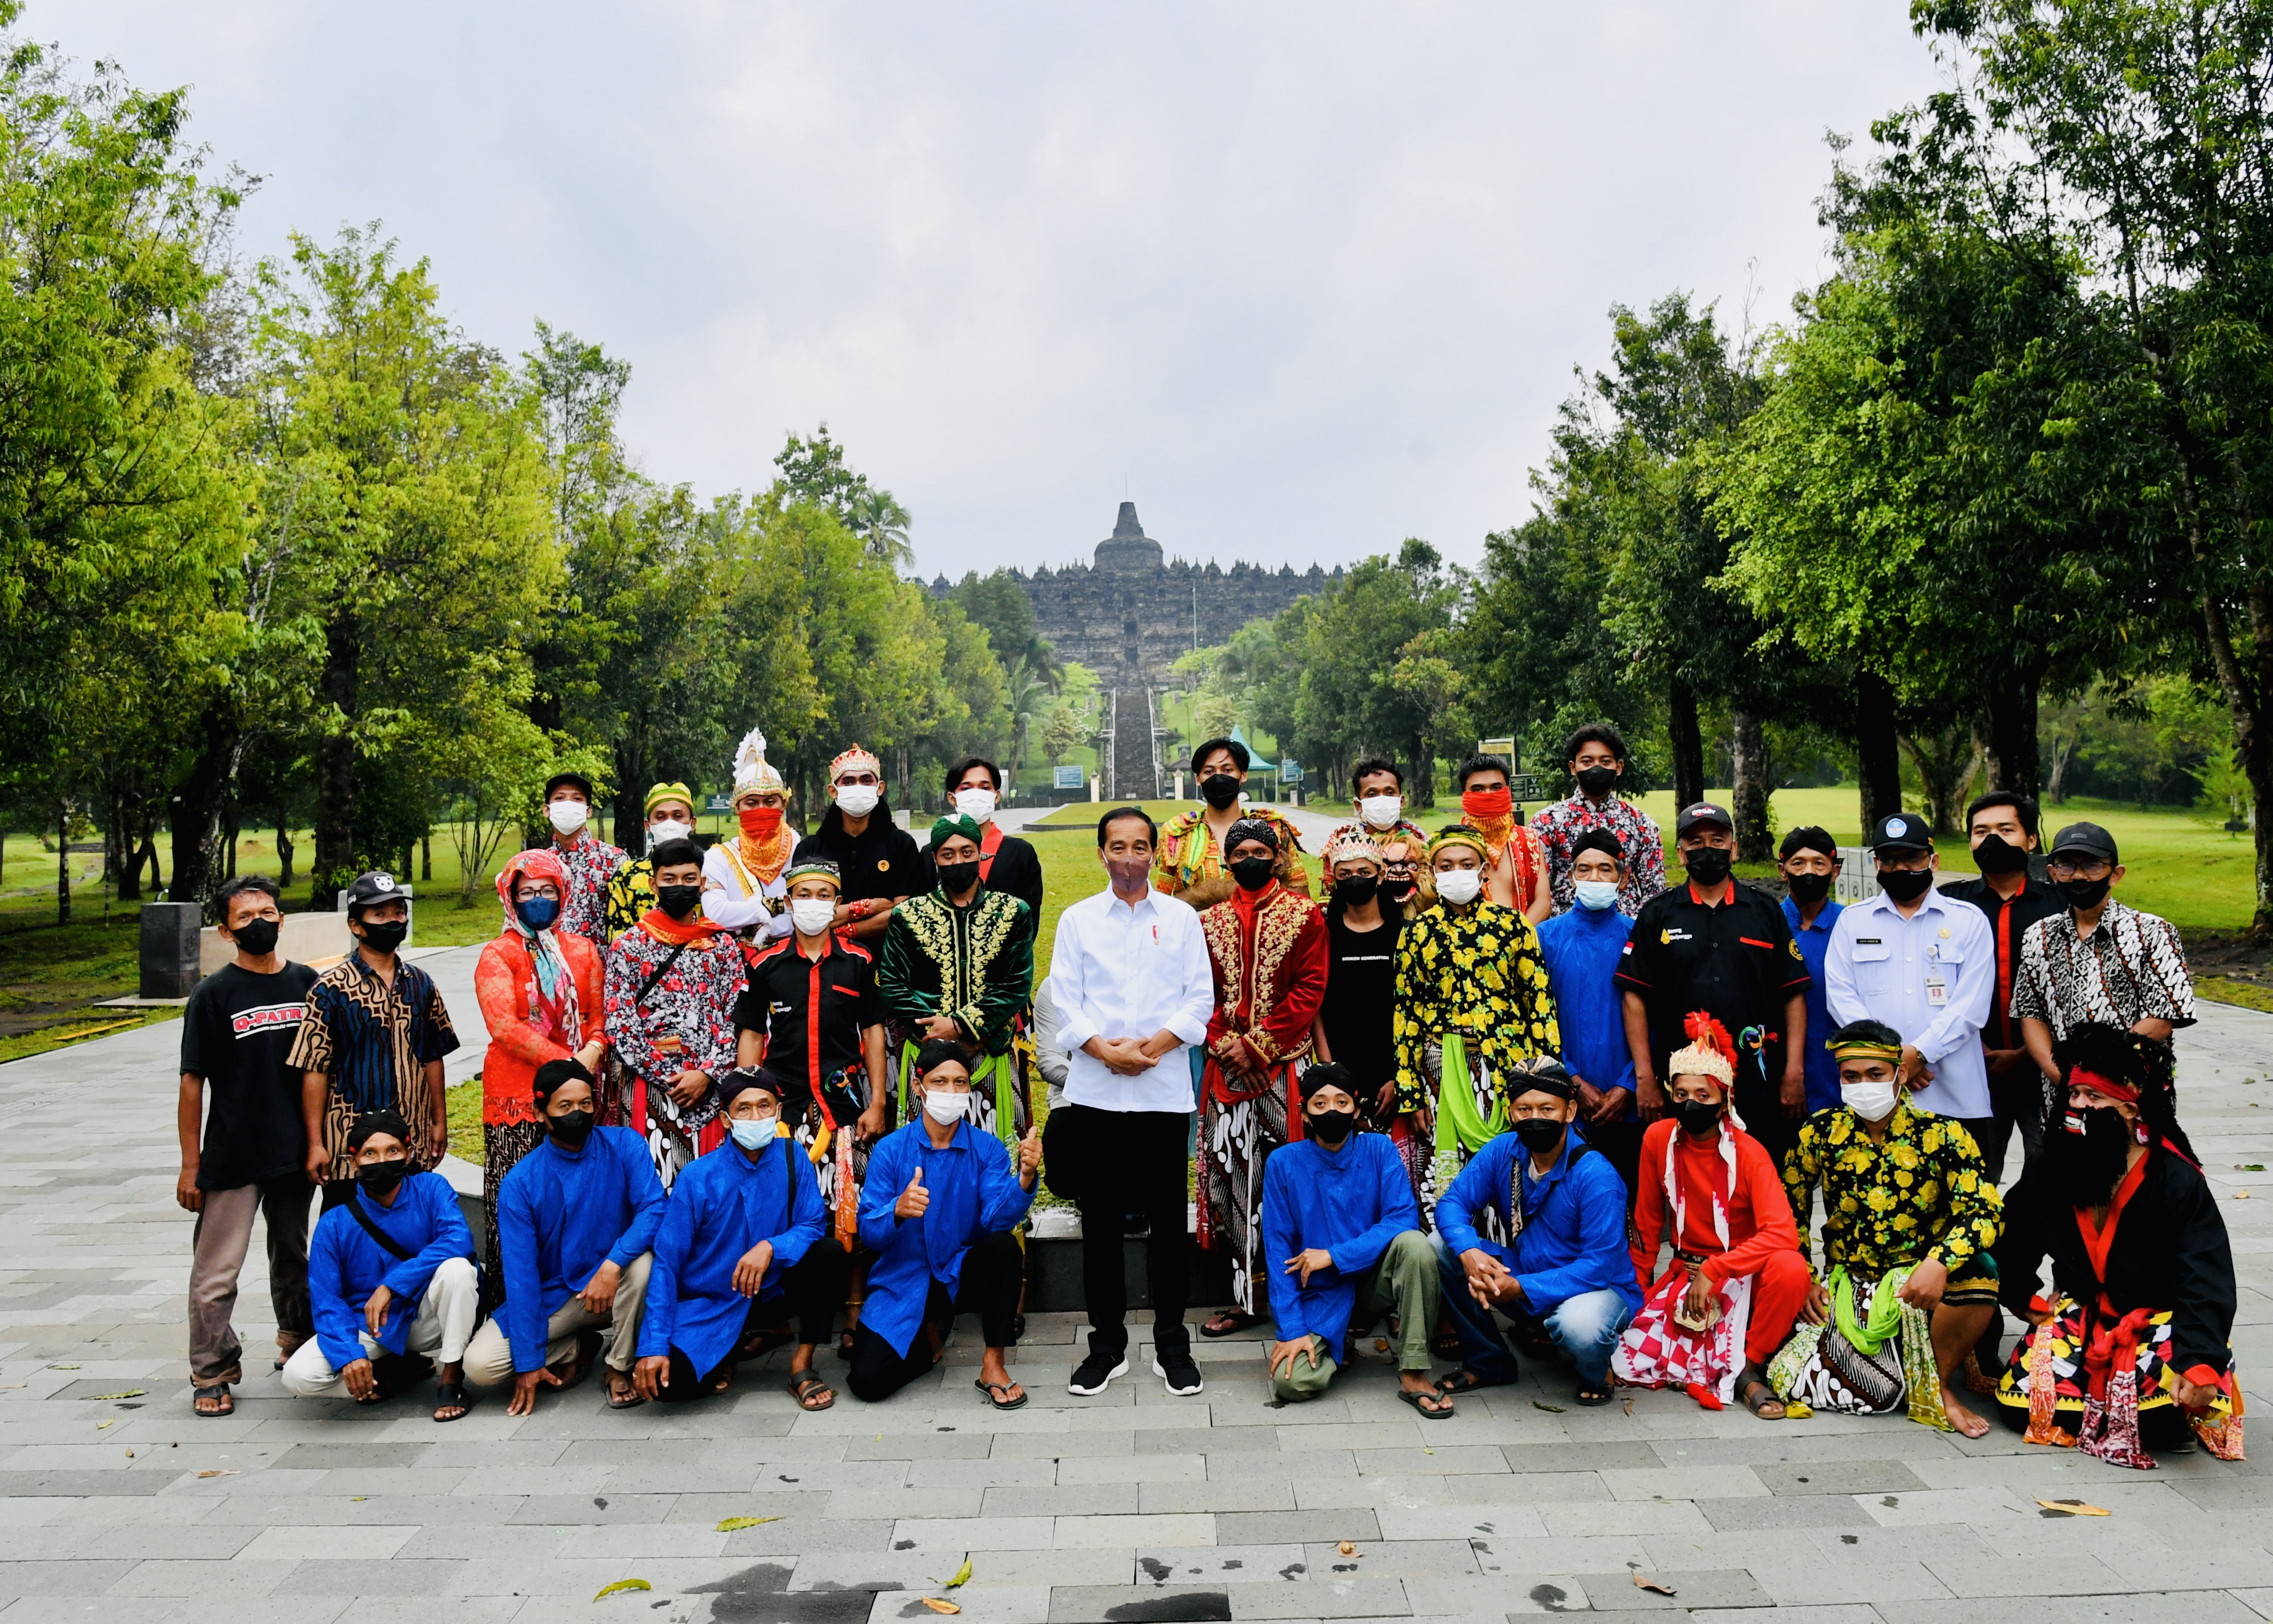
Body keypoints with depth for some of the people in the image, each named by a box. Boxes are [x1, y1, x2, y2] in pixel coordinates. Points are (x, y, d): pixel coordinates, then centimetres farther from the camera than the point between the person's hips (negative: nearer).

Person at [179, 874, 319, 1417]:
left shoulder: (306, 983, 3)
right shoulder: (214, 994, -7)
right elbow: (193, 1082, -6)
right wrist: (190, 1165, -7)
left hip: (294, 1151, 4)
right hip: (231, 1156, -4)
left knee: (294, 1256, 19)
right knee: (216, 1271, -1)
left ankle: (298, 1341, 36)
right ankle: (212, 1374, 13)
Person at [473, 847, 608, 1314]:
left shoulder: (583, 951, 14)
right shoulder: (498, 956, 0)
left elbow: (599, 1015, 11)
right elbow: (506, 1027, -12)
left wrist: (592, 1053, -11)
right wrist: (567, 1062, -17)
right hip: (517, 1097, -3)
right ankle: (506, 1304, 7)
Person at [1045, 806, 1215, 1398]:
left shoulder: (1182, 918, 8)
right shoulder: (1077, 920, 9)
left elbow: (1201, 999, 3)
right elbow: (1065, 1001, 3)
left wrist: (1153, 1046, -11)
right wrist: (1105, 1051, -12)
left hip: (1165, 1090, 0)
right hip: (1094, 1092, 1)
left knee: (1167, 1221, 4)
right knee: (1100, 1222, 6)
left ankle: (1172, 1346, 16)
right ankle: (1107, 1345, 17)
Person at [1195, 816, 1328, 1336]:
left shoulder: (1306, 916, 3)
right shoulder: (1210, 922, 13)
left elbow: (1310, 990, -5)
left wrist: (1258, 1045, -11)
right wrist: (1224, 1043, -8)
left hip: (1284, 1064, -3)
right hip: (1225, 1065, 3)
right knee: (1230, 1176, 3)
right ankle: (1245, 1297, 11)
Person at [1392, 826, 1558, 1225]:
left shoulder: (1512, 925, 5)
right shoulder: (1418, 933, 7)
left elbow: (1541, 1002, 3)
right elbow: (1405, 1014, 6)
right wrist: (1410, 1094, 2)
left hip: (1505, 1065, 0)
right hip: (1441, 1070, 1)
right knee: (1444, 1172, -1)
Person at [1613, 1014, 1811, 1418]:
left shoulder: (1748, 1154, -16)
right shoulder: (1658, 1139, -7)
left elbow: (1783, 1233, -30)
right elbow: (1648, 1222, 5)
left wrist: (1713, 1272, -32)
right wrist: (1636, 1288, 7)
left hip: (1745, 1274, -2)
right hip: (1687, 1273, 3)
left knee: (1791, 1269, -37)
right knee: (1629, 1362, -18)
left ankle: (1750, 1370, -17)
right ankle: (1726, 1363, 6)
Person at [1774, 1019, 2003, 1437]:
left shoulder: (1941, 1135, -7)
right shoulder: (1821, 1132, -1)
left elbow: (1984, 1210, -16)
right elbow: (1788, 1210, 9)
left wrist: (1940, 1263, -32)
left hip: (1920, 1280, -1)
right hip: (1844, 1289, 2)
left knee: (1978, 1271, -35)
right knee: (1791, 1375, -21)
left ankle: (1937, 1385, -11)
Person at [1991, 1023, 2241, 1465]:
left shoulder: (2178, 1181, -17)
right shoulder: (2052, 1169, -2)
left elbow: (2205, 1283, -25)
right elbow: (2015, 1238, 17)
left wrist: (2199, 1363, -37)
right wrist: (2022, 1300, 12)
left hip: (2158, 1318, -4)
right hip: (2080, 1314, 4)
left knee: (2163, 1414, -33)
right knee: (2020, 1406, -15)